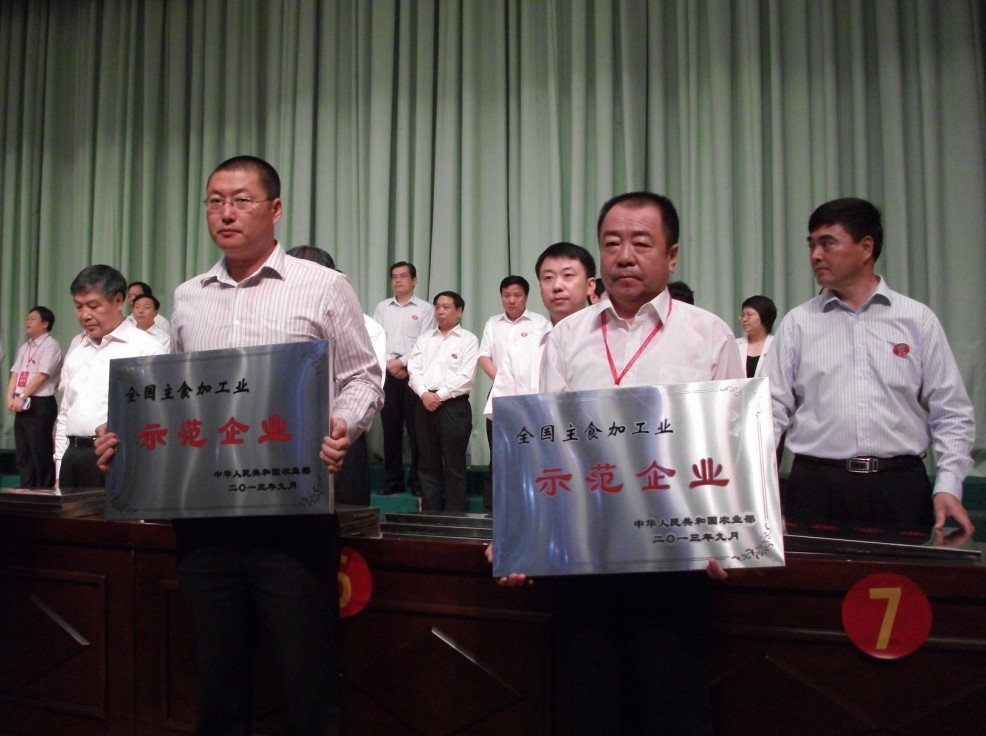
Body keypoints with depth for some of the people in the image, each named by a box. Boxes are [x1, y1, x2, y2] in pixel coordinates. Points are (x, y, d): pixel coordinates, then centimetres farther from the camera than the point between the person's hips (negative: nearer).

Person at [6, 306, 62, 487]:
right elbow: (15, 374, 13)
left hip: (40, 404, -8)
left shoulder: (50, 345, -7)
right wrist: (10, 397, -2)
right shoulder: (25, 347, 18)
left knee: (41, 453, -5)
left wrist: (21, 397, -15)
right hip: (22, 405, 8)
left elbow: (42, 376, -15)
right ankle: (27, 491, 16)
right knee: (22, 454, 10)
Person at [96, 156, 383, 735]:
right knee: (217, 682, 15)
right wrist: (128, 436, 5)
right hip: (203, 512, 5)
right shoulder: (188, 298, 15)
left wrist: (344, 428, -18)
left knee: (309, 685, 3)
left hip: (293, 509, -4)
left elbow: (362, 379, 0)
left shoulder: (324, 287, 0)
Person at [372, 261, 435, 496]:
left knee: (416, 430, -4)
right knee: (391, 430, 5)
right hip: (388, 375, 3)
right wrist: (390, 364, -6)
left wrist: (402, 362, -11)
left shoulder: (425, 309, 4)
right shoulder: (382, 308, 14)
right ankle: (393, 481, 12)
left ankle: (418, 482, 2)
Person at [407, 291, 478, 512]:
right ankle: (429, 515, 16)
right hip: (425, 404, 5)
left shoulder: (468, 339, 3)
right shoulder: (424, 339, 17)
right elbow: (414, 369, 7)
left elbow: (466, 377, -8)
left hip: (454, 405, -4)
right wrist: (424, 394, -10)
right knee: (428, 463, 8)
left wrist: (440, 395, -12)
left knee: (454, 465, -1)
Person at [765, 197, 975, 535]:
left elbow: (951, 413, 7)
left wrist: (948, 487, -4)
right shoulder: (798, 323, 6)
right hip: (817, 486, 0)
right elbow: (772, 410, 2)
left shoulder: (918, 320, 7)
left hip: (900, 486, 1)